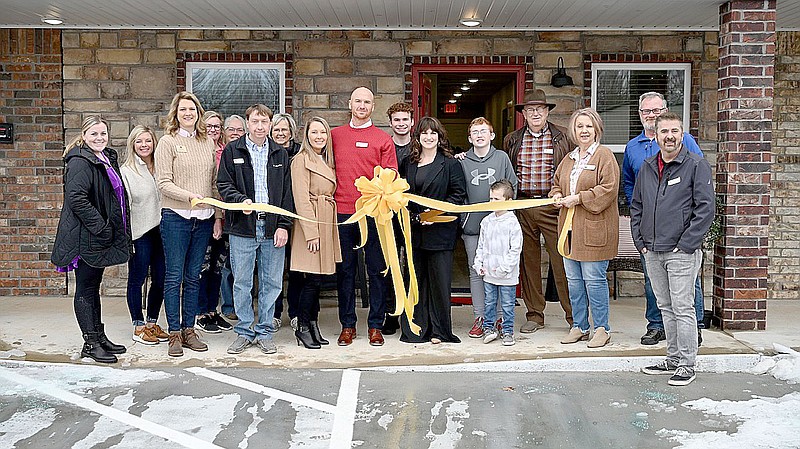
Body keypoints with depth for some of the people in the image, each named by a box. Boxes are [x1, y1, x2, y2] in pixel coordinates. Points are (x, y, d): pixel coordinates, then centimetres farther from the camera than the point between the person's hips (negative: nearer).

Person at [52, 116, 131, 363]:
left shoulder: (107, 159, 14)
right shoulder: (80, 162, -15)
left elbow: (116, 195, 23)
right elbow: (76, 198, -25)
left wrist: (117, 229, 14)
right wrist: (100, 227, -23)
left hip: (102, 237, 9)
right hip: (85, 238, -9)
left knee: (93, 287, 16)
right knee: (85, 289, 0)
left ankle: (99, 336, 25)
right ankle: (90, 343, 7)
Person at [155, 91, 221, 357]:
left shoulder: (207, 142, 11)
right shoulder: (168, 142, -2)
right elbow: (163, 183, -9)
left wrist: (218, 216, 8)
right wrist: (190, 196, -24)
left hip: (203, 218, 4)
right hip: (176, 217, -4)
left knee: (193, 277, 10)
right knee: (174, 276, 1)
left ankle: (189, 330, 19)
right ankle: (175, 334, 10)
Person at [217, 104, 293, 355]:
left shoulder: (280, 153, 11)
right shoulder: (232, 151, 6)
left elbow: (287, 192, 8)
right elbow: (223, 184, 2)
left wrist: (284, 225, -1)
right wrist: (241, 200, -17)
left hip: (273, 228, 2)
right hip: (242, 227, -1)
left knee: (271, 283, 6)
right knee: (242, 282, 4)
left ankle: (264, 332, 18)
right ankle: (244, 332, 18)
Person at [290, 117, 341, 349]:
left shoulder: (327, 161, 18)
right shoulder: (302, 160, -7)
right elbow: (301, 199, -13)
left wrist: (325, 229, 10)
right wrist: (311, 232, -18)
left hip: (326, 224, 8)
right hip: (310, 223, -8)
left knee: (316, 278, 10)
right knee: (312, 279, -6)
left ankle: (313, 324, 17)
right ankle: (302, 327, 5)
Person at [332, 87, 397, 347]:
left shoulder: (383, 139, 6)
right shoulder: (335, 135, 11)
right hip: (342, 212, 2)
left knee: (377, 270, 3)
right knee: (345, 271, 7)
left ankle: (376, 326, 14)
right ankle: (347, 325, 18)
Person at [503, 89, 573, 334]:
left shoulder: (562, 137, 5)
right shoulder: (511, 140, 12)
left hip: (553, 206, -3)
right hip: (522, 206, 3)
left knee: (562, 261, -4)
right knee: (528, 261, 8)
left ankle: (573, 315, 7)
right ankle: (534, 315, 18)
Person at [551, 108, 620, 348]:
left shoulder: (604, 155, -5)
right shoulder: (568, 159, 16)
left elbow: (609, 188, -15)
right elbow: (556, 183, 28)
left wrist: (578, 198, -16)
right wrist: (557, 196, 6)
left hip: (594, 229, -7)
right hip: (570, 228, 7)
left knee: (594, 279, -5)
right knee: (573, 279, 11)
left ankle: (601, 329, 8)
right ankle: (579, 327, 22)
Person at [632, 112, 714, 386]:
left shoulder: (696, 165, -5)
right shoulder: (647, 167, 12)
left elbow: (706, 208, -11)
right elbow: (636, 207, 18)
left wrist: (686, 244, -14)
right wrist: (640, 241, 9)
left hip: (682, 252, -6)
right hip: (652, 252, 6)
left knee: (683, 309, -3)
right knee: (665, 307, 14)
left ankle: (687, 364, 8)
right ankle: (673, 358, 25)